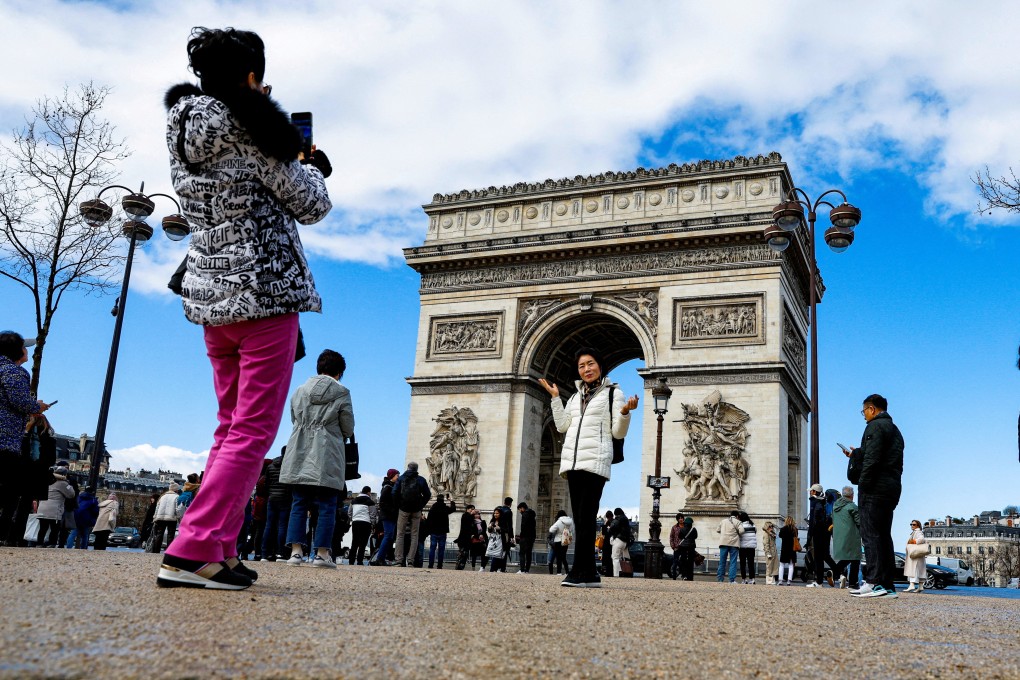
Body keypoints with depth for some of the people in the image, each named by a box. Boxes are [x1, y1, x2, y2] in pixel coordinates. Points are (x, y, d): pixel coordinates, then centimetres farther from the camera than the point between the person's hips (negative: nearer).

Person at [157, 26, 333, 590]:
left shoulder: (183, 134, 11)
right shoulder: (253, 129, -10)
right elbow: (312, 207, -5)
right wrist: (314, 166, 14)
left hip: (211, 296, 8)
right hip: (265, 295, -8)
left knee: (231, 428, 14)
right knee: (253, 432, -5)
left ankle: (220, 552, 13)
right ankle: (193, 552, -10)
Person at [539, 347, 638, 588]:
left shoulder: (612, 393, 4)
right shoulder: (576, 395, 21)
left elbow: (618, 433, 2)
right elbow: (562, 426, 16)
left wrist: (625, 412, -16)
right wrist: (555, 397, 15)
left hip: (595, 462, -6)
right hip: (572, 461, 6)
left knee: (586, 518, -11)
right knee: (580, 519, 3)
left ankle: (579, 573, -13)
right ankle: (590, 574, 5)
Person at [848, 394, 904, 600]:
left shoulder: (875, 426, -6)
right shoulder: (895, 430, 24)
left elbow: (871, 459, -16)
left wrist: (863, 485, -16)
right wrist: (856, 454, 31)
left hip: (875, 488, -10)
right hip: (892, 488, 10)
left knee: (870, 534, -11)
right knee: (884, 535, 9)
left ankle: (874, 582, -16)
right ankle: (887, 585, 7)